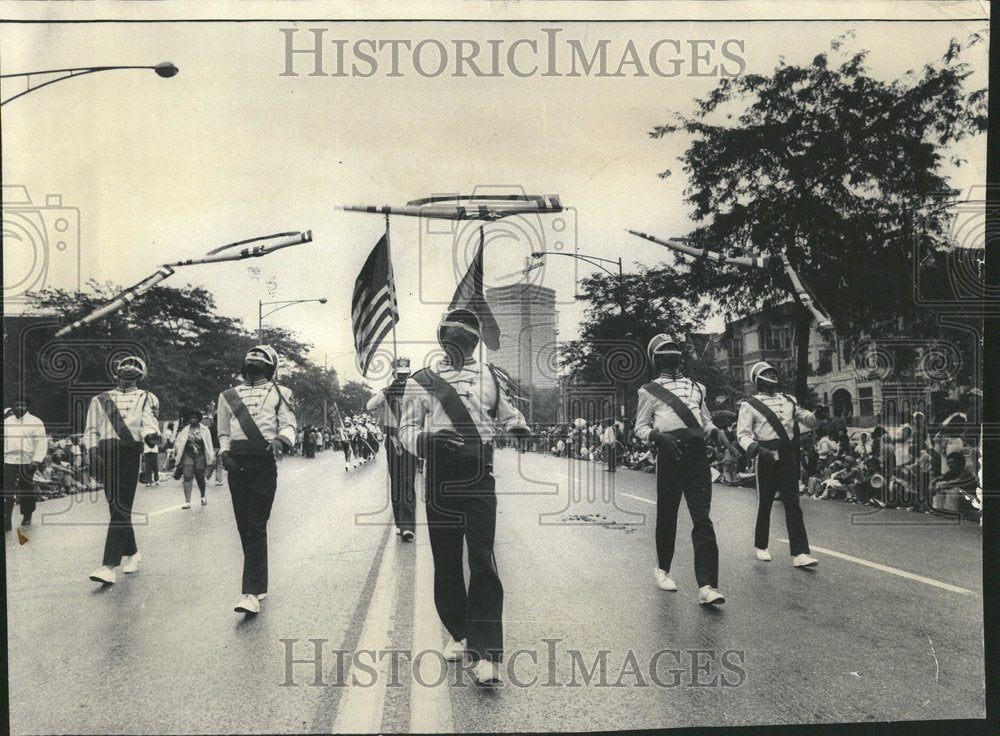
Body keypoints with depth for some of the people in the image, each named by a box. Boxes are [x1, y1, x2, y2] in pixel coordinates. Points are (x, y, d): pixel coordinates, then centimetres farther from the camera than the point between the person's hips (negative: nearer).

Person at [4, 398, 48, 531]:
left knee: (26, 490, 11)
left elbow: (42, 443, -7)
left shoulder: (35, 422, -3)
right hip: (9, 461, 2)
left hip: (28, 462, -2)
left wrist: (36, 460, -16)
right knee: (7, 492, -5)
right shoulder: (7, 422, 8)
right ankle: (6, 522, -5)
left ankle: (27, 516, 28)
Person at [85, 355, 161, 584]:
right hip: (105, 454, 3)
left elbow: (148, 421, -5)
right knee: (117, 508, 9)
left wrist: (151, 435, -28)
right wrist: (93, 452, -4)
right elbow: (91, 430, 14)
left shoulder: (145, 398, 13)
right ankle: (131, 553, 27)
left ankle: (109, 566, -16)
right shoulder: (100, 400, 19)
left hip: (129, 454, -3)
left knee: (121, 509, -11)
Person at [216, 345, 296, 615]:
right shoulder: (228, 396, 20)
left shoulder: (279, 393, 10)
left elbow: (289, 424, 1)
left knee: (257, 526, -10)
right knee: (244, 527, 6)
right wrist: (224, 451, -1)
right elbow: (223, 432, 19)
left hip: (264, 463, -4)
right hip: (237, 463, 4)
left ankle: (252, 593, -13)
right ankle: (258, 584, 19)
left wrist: (280, 439, -21)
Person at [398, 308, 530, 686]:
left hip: (479, 480, 0)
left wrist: (518, 427, 3)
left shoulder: (488, 376, 12)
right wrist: (429, 439, -19)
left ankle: (486, 653, -10)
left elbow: (506, 410, 26)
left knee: (482, 561, -10)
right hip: (440, 481, 0)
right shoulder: (421, 380, 6)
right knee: (446, 562, 8)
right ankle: (459, 634, 27)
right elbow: (406, 430, 3)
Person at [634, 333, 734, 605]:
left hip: (697, 453, 3)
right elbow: (640, 427, 5)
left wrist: (716, 432, 5)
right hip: (669, 455, -2)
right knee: (667, 516, 8)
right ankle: (662, 568, 33)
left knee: (702, 519, -8)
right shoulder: (650, 390, 6)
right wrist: (658, 436, -16)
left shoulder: (696, 387, 19)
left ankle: (707, 586, -12)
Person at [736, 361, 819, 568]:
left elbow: (805, 418, 17)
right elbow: (743, 434, -8)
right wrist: (757, 448, -26)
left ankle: (800, 553, -5)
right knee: (765, 503, 6)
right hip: (766, 459, -4)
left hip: (788, 457, 4)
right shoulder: (750, 404, -1)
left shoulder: (788, 400, 16)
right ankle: (760, 546, 24)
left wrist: (816, 415, -7)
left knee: (793, 504, -2)